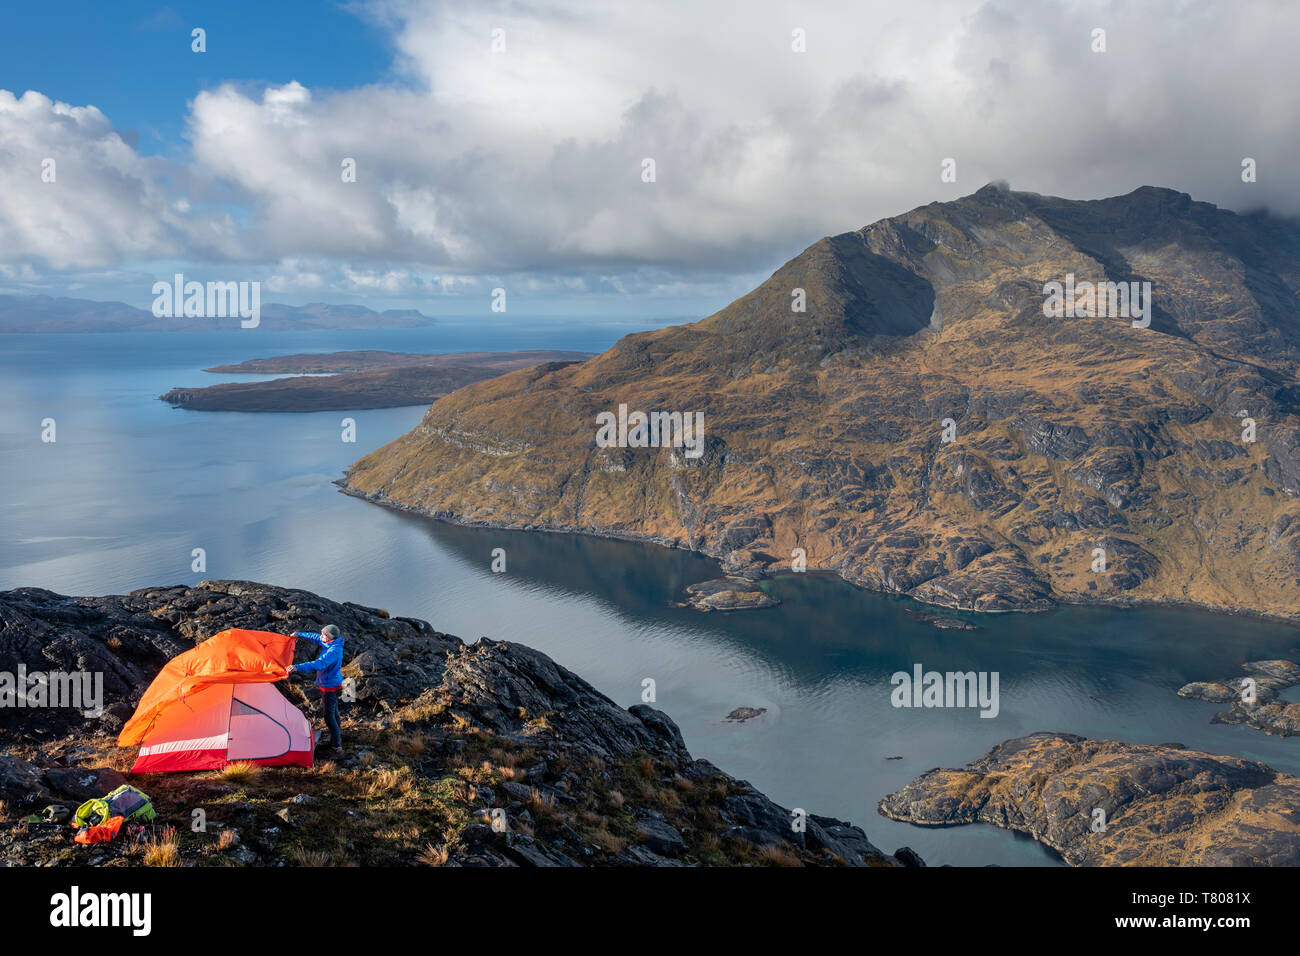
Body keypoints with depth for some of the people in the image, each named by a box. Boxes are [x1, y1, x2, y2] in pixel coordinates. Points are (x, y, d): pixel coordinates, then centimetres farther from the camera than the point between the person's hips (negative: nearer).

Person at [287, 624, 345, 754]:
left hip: (330, 686, -10)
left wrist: (298, 667, -52)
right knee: (333, 711, 26)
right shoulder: (332, 643, -2)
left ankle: (336, 746, 1)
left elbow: (319, 664, -44)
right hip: (333, 683, 10)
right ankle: (338, 735, 44)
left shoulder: (333, 651, -31)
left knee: (329, 716, -4)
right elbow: (315, 637, 16)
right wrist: (299, 634, 24)